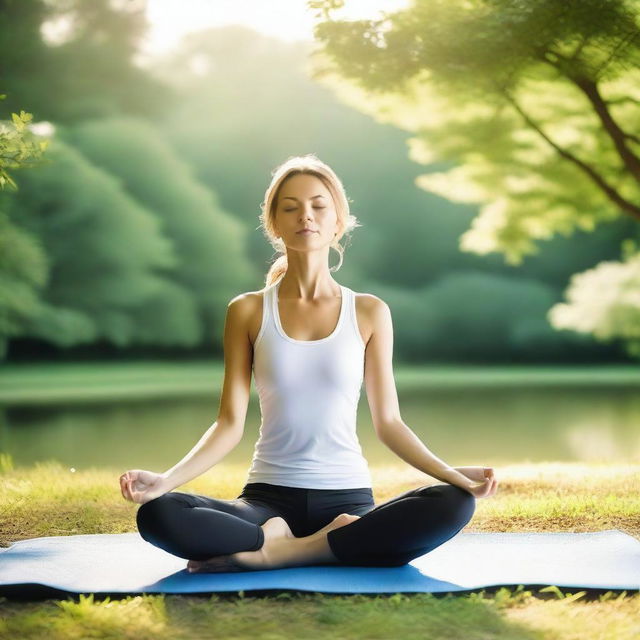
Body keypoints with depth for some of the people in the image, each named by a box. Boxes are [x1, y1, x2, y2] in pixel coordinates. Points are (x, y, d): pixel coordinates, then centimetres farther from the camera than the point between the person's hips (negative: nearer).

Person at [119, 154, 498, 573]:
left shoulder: (369, 312, 5)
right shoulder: (248, 311, 4)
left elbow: (388, 421, 5)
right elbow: (230, 422, 0)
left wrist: (452, 473, -9)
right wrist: (166, 479, -15)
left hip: (347, 499, 1)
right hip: (269, 499, -1)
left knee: (453, 505, -30)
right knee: (157, 515, -29)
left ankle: (272, 554, -22)